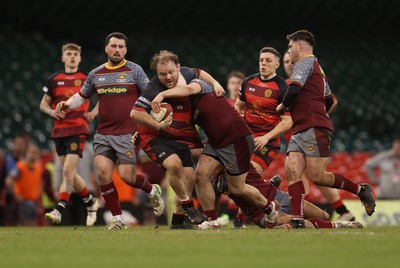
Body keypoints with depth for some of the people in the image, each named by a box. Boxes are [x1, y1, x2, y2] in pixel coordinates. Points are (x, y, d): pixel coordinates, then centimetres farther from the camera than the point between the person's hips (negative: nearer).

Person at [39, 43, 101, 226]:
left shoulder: (86, 78, 2)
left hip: (78, 130, -4)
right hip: (59, 130, 4)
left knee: (68, 170, -17)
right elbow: (43, 104, 14)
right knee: (69, 173, 9)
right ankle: (90, 201, 30)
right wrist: (52, 112, -7)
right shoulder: (54, 79, 9)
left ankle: (59, 210, -21)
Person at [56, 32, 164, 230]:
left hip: (128, 133, -4)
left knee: (127, 176, -8)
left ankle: (152, 191, 27)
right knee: (103, 173, -11)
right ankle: (117, 219, 1)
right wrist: (67, 104, 5)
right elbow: (81, 96, 24)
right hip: (103, 134, 4)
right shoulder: (95, 74, 12)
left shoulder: (134, 71, 1)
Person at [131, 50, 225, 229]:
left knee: (189, 177, 3)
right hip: (154, 138, -7)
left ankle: (177, 219, 18)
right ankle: (188, 206, -11)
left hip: (179, 137, 7)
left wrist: (215, 83, 5)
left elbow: (198, 73, 20)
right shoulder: (155, 90, -28)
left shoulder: (186, 74, -5)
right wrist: (158, 126, -33)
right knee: (174, 164, -31)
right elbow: (135, 113, -30)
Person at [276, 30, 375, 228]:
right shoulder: (316, 66, 27)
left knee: (317, 177, -13)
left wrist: (282, 107, -1)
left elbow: (294, 90, -20)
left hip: (314, 129, -10)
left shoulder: (304, 63, -4)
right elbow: (329, 102, 32)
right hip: (300, 131, 10)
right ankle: (297, 220, -15)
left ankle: (360, 190, 3)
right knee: (292, 171, -6)